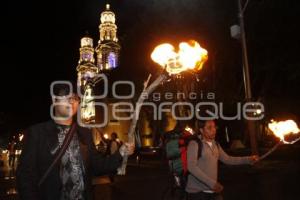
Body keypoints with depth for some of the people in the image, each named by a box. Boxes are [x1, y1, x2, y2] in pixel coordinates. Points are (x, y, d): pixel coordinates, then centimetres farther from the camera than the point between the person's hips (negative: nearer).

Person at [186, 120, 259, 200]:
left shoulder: (215, 145, 10)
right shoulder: (194, 143, -13)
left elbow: (227, 159, 17)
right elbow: (192, 167, -20)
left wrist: (248, 159, 7)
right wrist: (211, 183, -24)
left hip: (213, 191, 7)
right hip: (197, 191, -6)